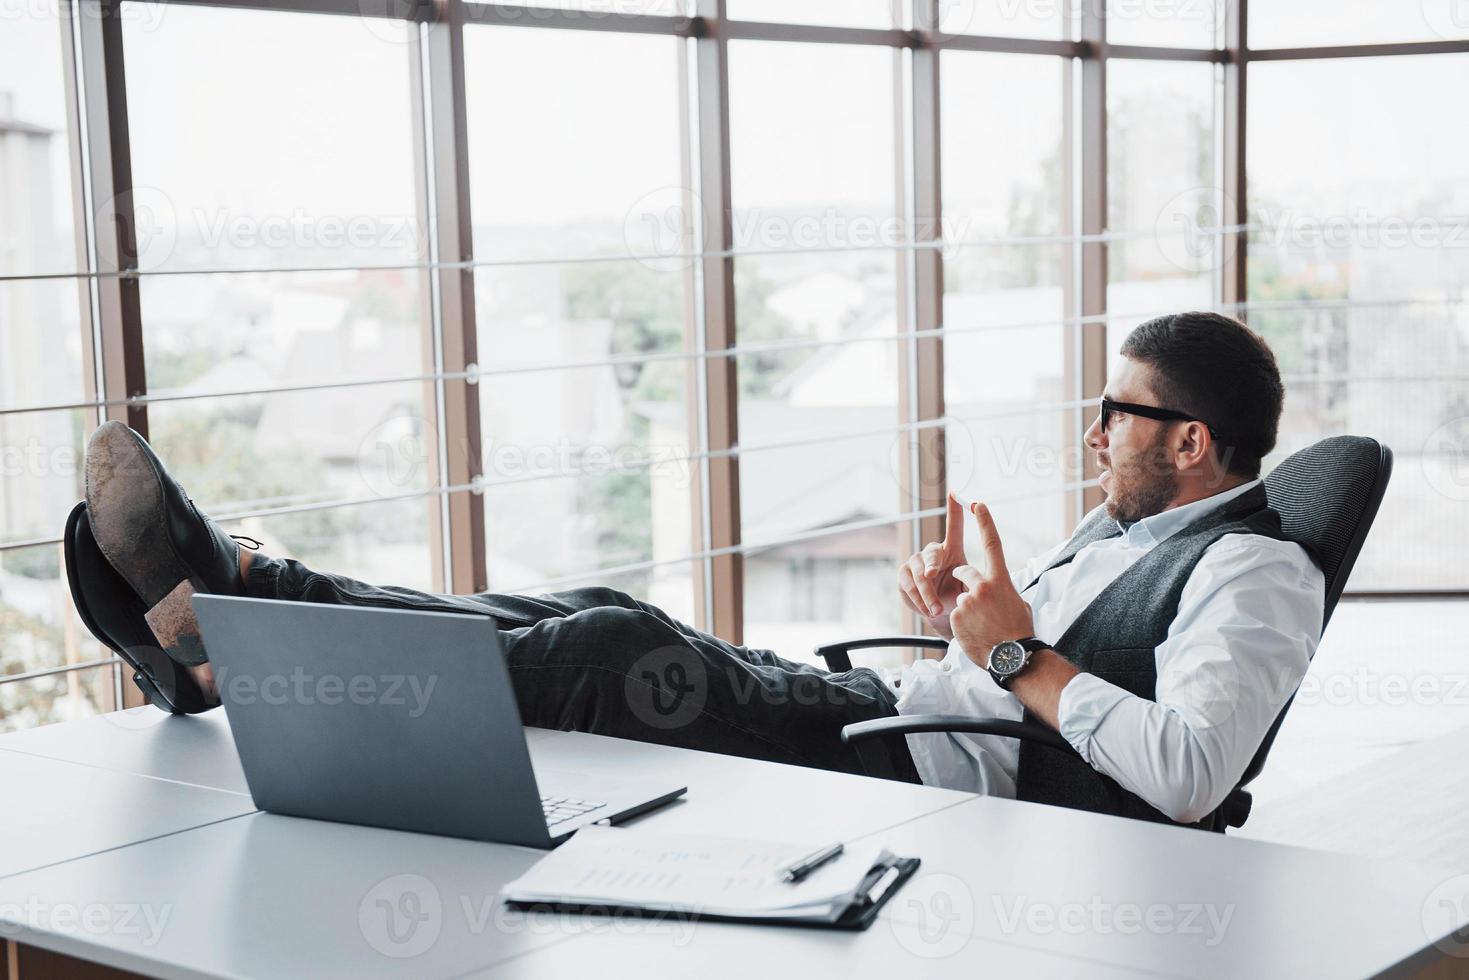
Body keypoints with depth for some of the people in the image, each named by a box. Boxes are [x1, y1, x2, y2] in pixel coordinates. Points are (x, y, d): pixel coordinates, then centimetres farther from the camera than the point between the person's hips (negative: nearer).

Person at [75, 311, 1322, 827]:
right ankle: (237, 585, -6)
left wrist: (1016, 655, -20)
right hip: (877, 707, 9)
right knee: (598, 621, -7)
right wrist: (959, 605, 7)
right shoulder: (1124, 527, 20)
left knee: (612, 652, -20)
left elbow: (1188, 777, -24)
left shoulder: (1254, 572, -9)